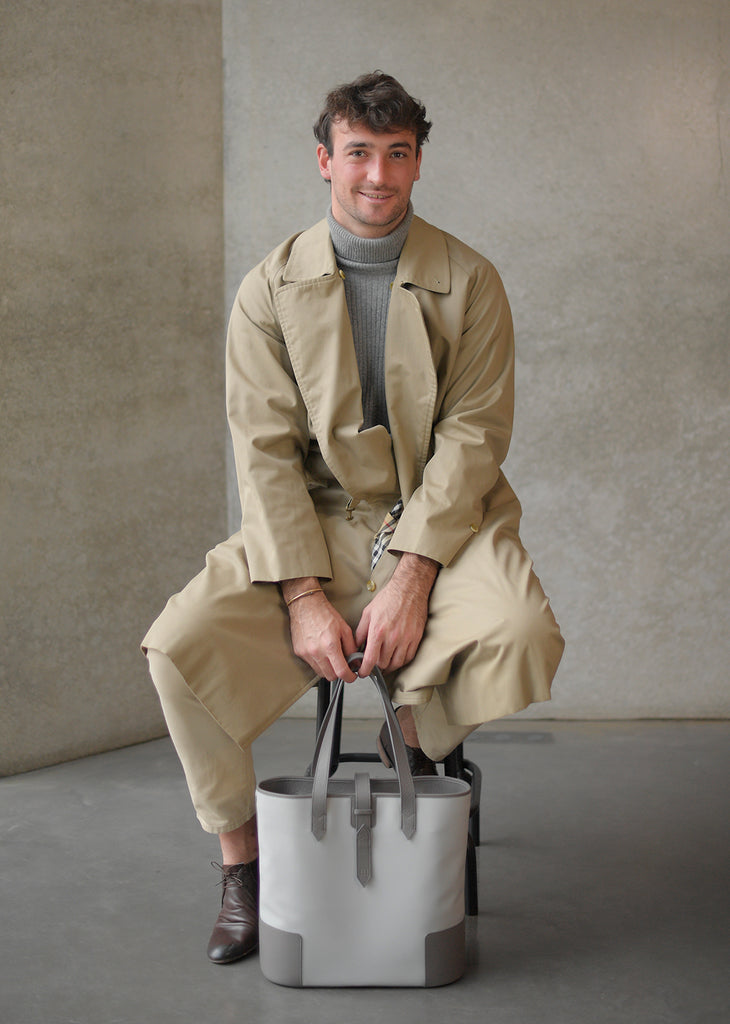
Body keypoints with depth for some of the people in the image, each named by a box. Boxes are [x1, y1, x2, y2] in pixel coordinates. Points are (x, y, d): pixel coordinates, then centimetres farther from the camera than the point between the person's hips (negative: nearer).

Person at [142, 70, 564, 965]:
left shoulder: (468, 283, 0)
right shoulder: (269, 290, 1)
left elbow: (472, 436, -7)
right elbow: (265, 451, -4)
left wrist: (411, 582, -19)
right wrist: (305, 596, -17)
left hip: (441, 522, -1)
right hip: (312, 523, 1)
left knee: (523, 637, -31)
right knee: (179, 645, -21)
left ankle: (416, 739, 4)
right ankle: (241, 863, 0)